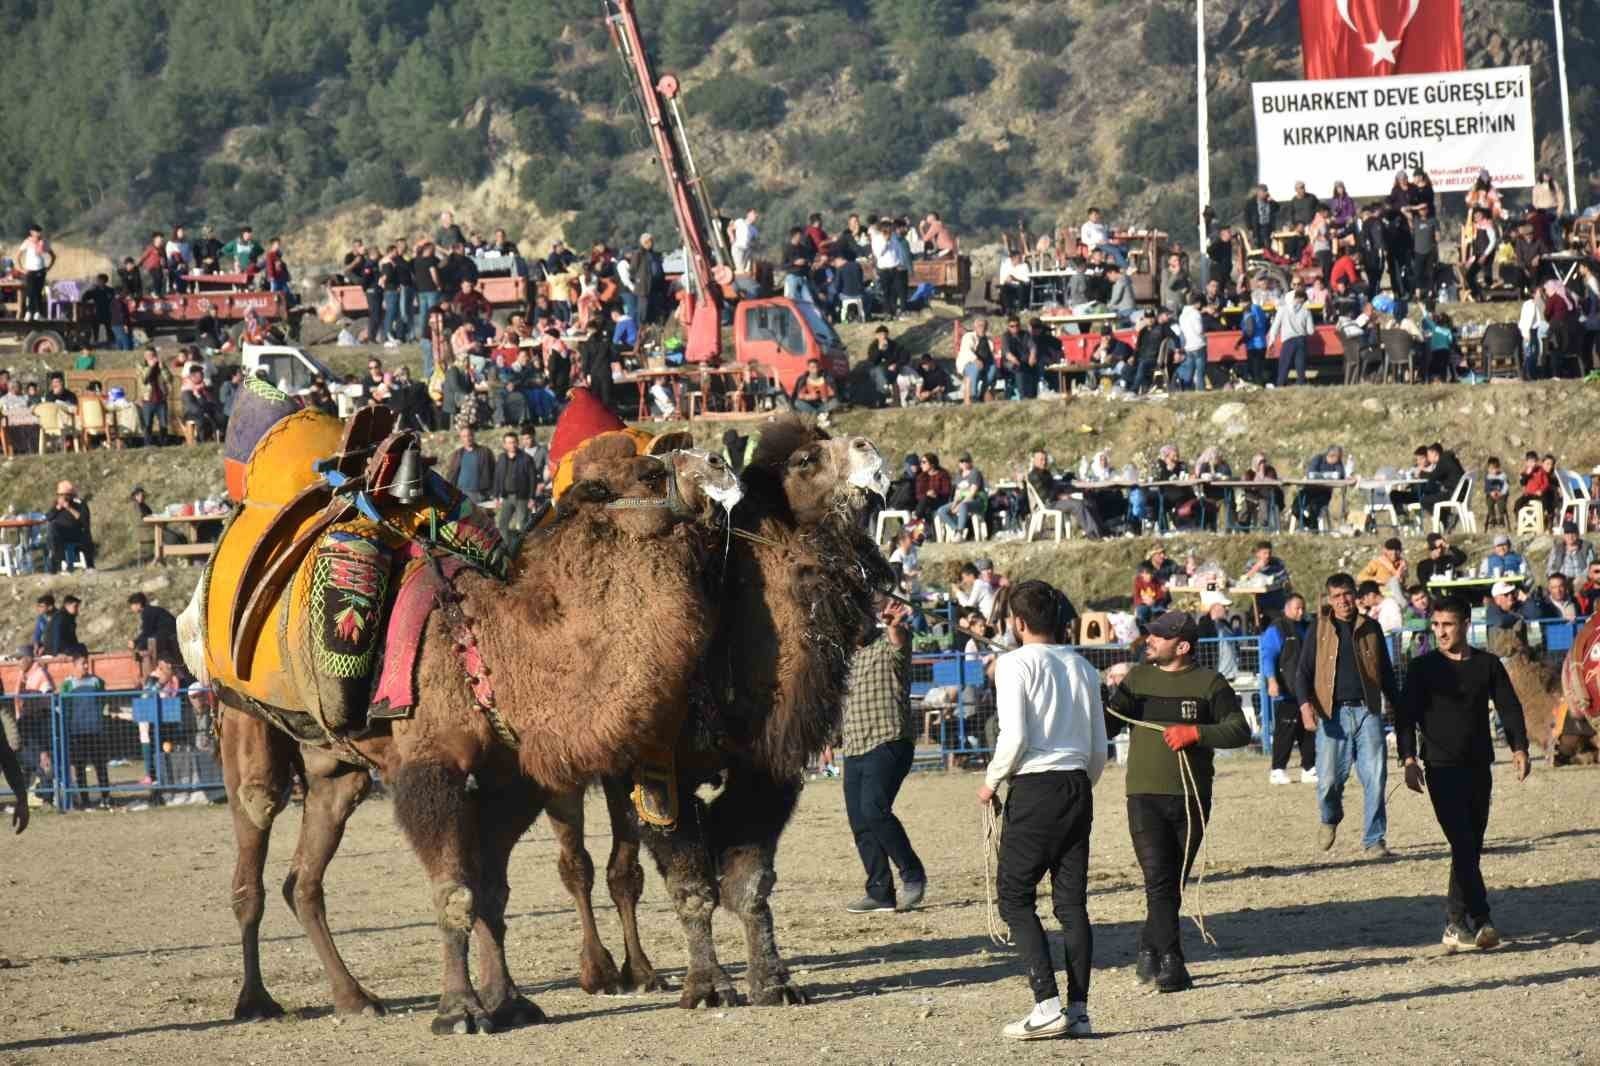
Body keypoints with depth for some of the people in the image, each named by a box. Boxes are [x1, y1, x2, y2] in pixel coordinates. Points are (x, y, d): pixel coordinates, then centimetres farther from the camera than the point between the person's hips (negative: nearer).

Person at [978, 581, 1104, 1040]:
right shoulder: (1082, 667, 12)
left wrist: (991, 780, 0)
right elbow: (1099, 747, 13)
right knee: (1072, 901, 7)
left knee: (1015, 896, 0)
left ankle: (1047, 1005, -11)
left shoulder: (1016, 663, -7)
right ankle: (1078, 1010, 4)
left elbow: (1014, 736, -15)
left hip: (1034, 788, -6)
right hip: (1078, 786, 6)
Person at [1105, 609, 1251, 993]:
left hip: (1192, 798, 0)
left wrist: (1195, 733, -19)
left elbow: (1240, 731, -6)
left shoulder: (1209, 684, 0)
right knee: (1158, 878, -13)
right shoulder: (1137, 679, 9)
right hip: (1145, 796, 0)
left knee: (1175, 882, 8)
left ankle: (1150, 952, 23)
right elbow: (1106, 727, 10)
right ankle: (1171, 962, -15)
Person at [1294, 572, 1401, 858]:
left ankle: (1374, 841, 1)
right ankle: (1329, 819, 27)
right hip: (1332, 713, -2)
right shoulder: (1319, 629, 6)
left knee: (1375, 778, -7)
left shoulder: (1370, 628, 13)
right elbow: (1303, 671, 2)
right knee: (1329, 779, -6)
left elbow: (1386, 673, 21)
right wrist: (1305, 704, -14)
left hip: (1367, 712, 2)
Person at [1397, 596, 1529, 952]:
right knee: (1463, 844, -14)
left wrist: (1519, 748, -6)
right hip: (1441, 768, -3)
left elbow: (1509, 707, 9)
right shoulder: (1423, 668, 1)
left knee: (1471, 847, 5)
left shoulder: (1488, 665, 8)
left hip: (1478, 768, 3)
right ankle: (1479, 921, -18)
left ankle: (1456, 925, 12)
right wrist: (1409, 759, -13)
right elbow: (1406, 715, -1)